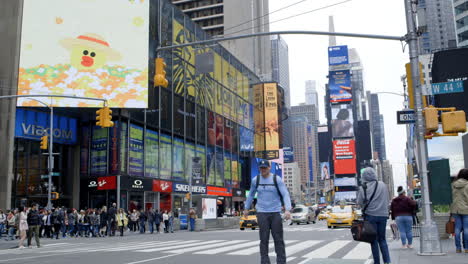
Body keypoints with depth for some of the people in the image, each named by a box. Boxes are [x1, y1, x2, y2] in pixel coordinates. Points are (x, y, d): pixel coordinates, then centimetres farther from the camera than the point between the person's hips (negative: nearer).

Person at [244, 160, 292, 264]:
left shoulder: (277, 179, -4)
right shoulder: (256, 180, 3)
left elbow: (285, 195, -9)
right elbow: (251, 195, 18)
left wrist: (287, 210, -22)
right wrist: (246, 208, 23)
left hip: (275, 213, -1)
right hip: (262, 213, 1)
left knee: (278, 239, 2)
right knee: (264, 239, -1)